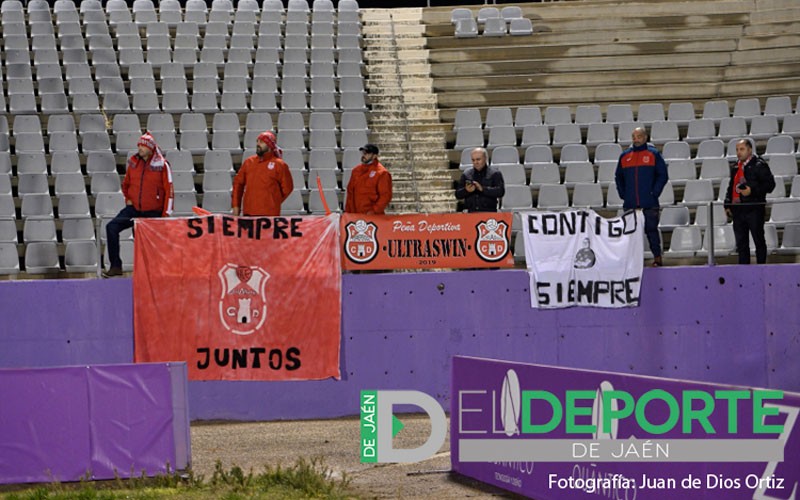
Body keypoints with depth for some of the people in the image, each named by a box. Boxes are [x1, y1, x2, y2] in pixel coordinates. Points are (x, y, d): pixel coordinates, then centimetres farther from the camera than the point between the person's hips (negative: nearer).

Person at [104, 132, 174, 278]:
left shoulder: (162, 165, -7)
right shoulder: (133, 162, 6)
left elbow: (169, 191, -6)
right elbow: (126, 184, 24)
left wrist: (165, 215, -11)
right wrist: (128, 199, 7)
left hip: (153, 212, -3)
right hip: (134, 209, 3)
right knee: (112, 227, -15)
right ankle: (115, 266, -15)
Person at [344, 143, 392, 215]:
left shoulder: (382, 173, -5)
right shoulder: (356, 170, 14)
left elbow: (385, 196, -9)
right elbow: (350, 191, 18)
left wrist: (374, 211, -16)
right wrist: (348, 211, 11)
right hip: (355, 215, 6)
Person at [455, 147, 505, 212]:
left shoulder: (495, 173, 3)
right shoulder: (466, 174, 14)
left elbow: (500, 192, -9)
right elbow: (458, 194, 12)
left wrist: (482, 189, -18)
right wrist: (466, 190, -10)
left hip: (489, 212, -3)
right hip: (471, 213, 3)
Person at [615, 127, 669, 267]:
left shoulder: (653, 154, 2)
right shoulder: (625, 156, 11)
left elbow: (663, 175, 2)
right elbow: (618, 177, 21)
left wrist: (655, 192, -6)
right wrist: (622, 193, 9)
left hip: (649, 203, -3)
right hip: (630, 203, 3)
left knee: (651, 229, -4)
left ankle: (657, 257, 3)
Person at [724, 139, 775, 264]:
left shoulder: (759, 165, -5)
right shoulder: (735, 167, 16)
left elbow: (769, 184, -9)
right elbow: (730, 187, 23)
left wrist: (752, 190, -19)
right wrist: (727, 205, 13)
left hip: (754, 210, -7)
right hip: (737, 210, 7)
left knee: (758, 240, 1)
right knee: (741, 243, 9)